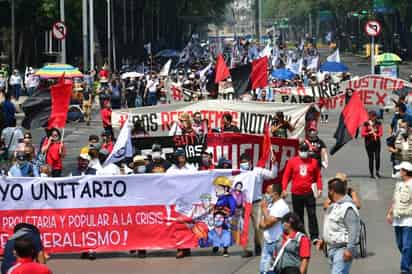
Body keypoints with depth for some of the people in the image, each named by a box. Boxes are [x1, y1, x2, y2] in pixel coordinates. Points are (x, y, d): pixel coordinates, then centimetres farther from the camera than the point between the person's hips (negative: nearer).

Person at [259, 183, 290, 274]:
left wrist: (264, 208, -8)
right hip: (267, 243, 9)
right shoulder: (270, 204, 14)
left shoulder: (281, 206, -14)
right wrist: (262, 223, -9)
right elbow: (261, 224, 15)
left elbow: (268, 222, -20)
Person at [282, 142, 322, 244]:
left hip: (309, 193, -1)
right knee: (298, 216, 8)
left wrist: (319, 188, -2)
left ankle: (314, 236, -8)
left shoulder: (313, 162, 5)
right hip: (296, 194, 1)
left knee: (312, 214, -7)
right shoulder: (292, 161, 4)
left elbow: (318, 176, 9)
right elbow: (286, 176, 5)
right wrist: (284, 189, -4)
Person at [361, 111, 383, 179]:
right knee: (371, 158, -1)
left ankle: (377, 171, 9)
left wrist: (376, 134, -17)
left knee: (377, 157, -9)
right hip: (369, 142, -1)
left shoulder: (378, 123, 6)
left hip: (377, 142, 1)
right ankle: (371, 173, 7)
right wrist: (369, 133, -19)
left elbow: (381, 133, 2)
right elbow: (362, 133, -4)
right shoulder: (366, 124, 0)